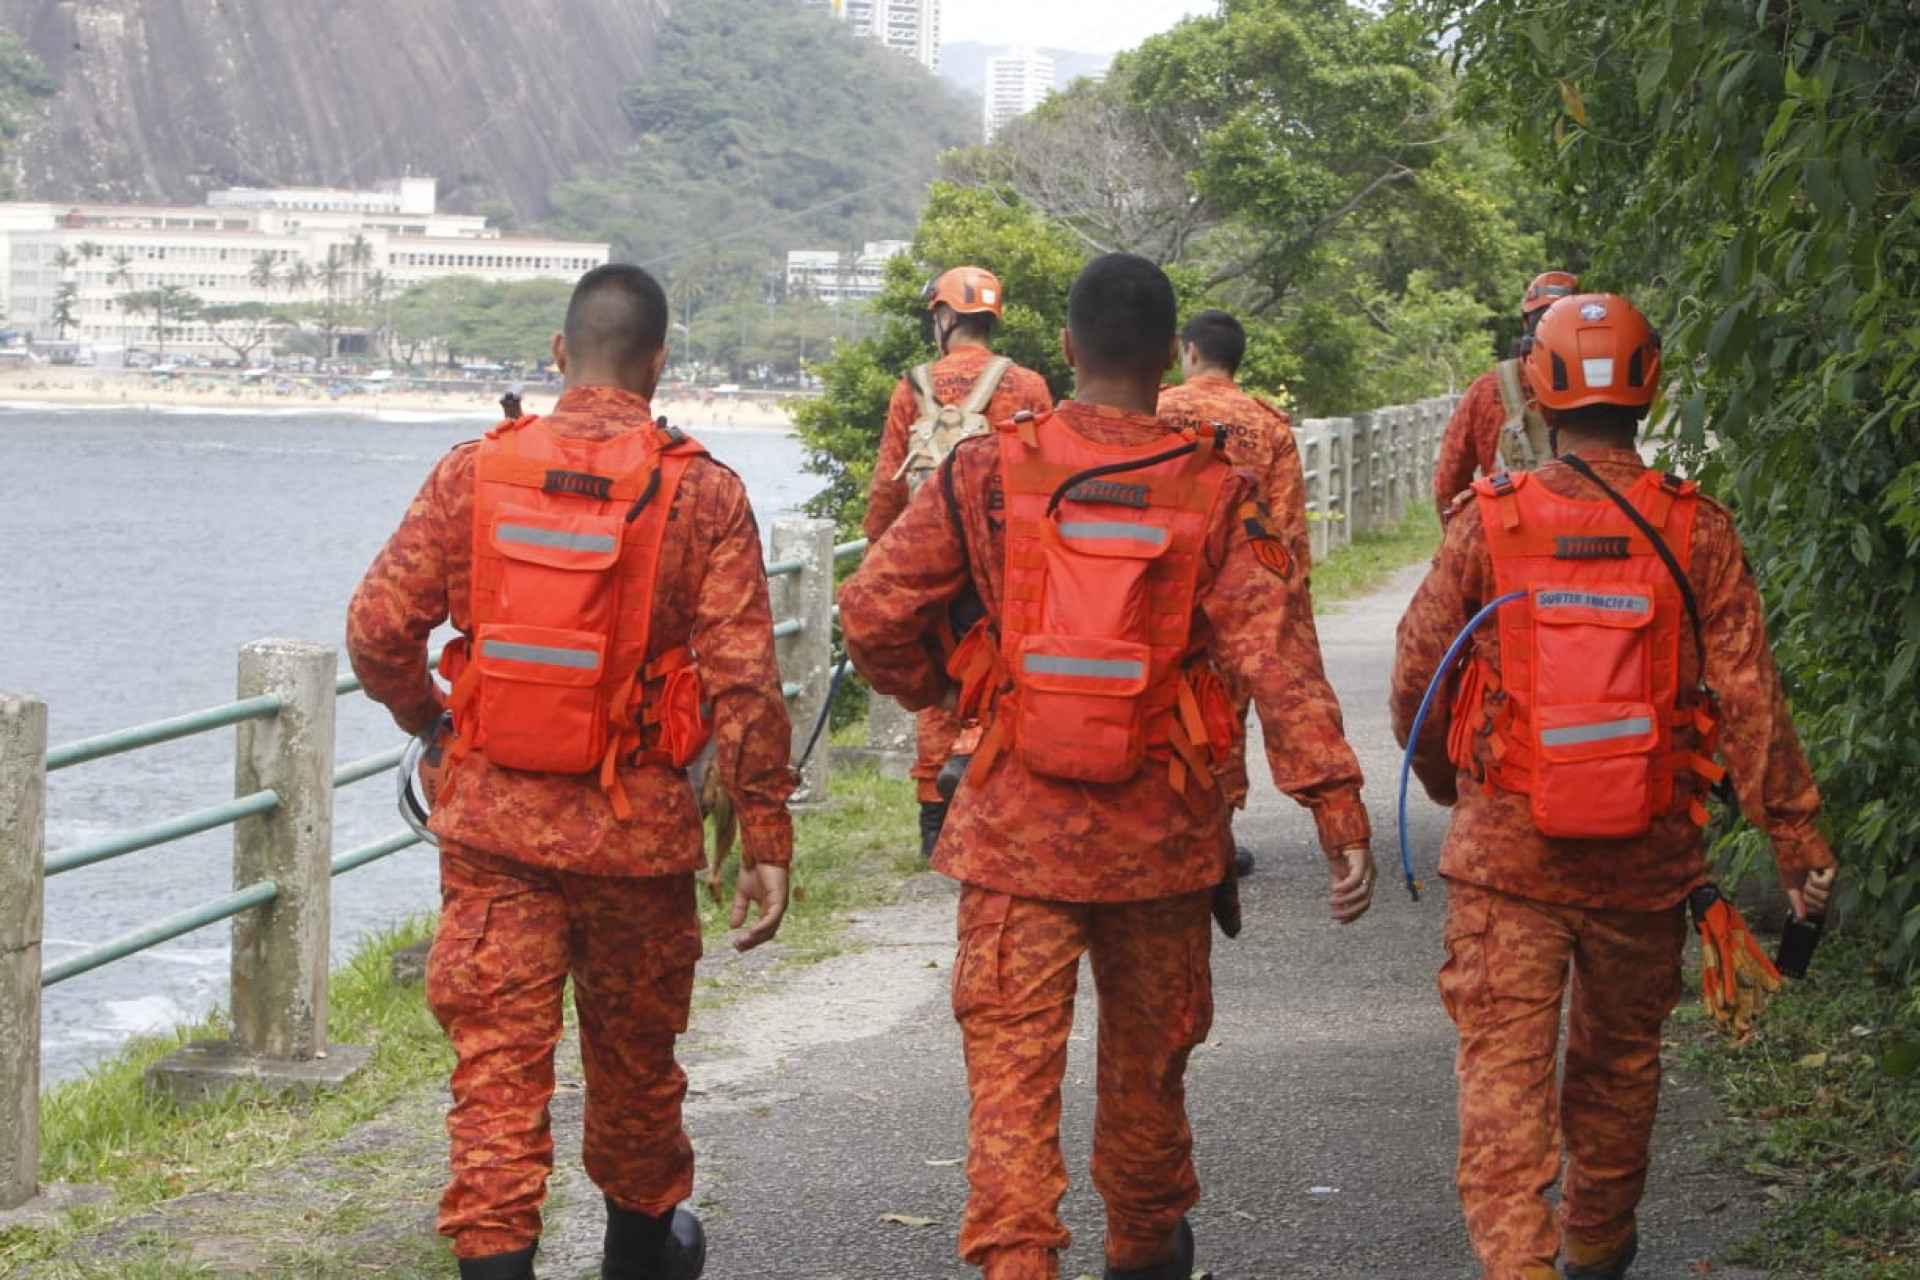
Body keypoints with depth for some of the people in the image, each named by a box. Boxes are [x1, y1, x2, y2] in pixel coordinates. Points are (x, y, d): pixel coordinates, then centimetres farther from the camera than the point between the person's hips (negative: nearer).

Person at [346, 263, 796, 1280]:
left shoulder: (474, 472, -2)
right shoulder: (700, 492, -6)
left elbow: (377, 630, -2)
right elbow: (743, 680, -10)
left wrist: (424, 715, 18)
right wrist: (766, 837, -4)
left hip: (493, 818, 0)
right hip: (638, 829, 0)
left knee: (497, 1059, 2)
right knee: (633, 1053, 19)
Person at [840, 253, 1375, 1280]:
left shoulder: (987, 473, -6)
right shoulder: (1214, 493, -6)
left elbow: (872, 613, -5)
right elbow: (1279, 662, -12)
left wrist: (932, 691, 16)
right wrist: (1340, 815, -12)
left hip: (1017, 826, -1)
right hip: (1159, 830, 1)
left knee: (1012, 1055, 0)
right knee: (1147, 1050, 19)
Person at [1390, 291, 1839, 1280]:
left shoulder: (1488, 524, -5)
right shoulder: (1695, 532, -5)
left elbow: (1416, 675, 1)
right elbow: (1748, 698, -7)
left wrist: (1443, 782, 20)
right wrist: (1796, 839, -2)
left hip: (1506, 847, -1)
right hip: (1646, 855, 2)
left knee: (1504, 1060, -1)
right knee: (1620, 1053, 19)